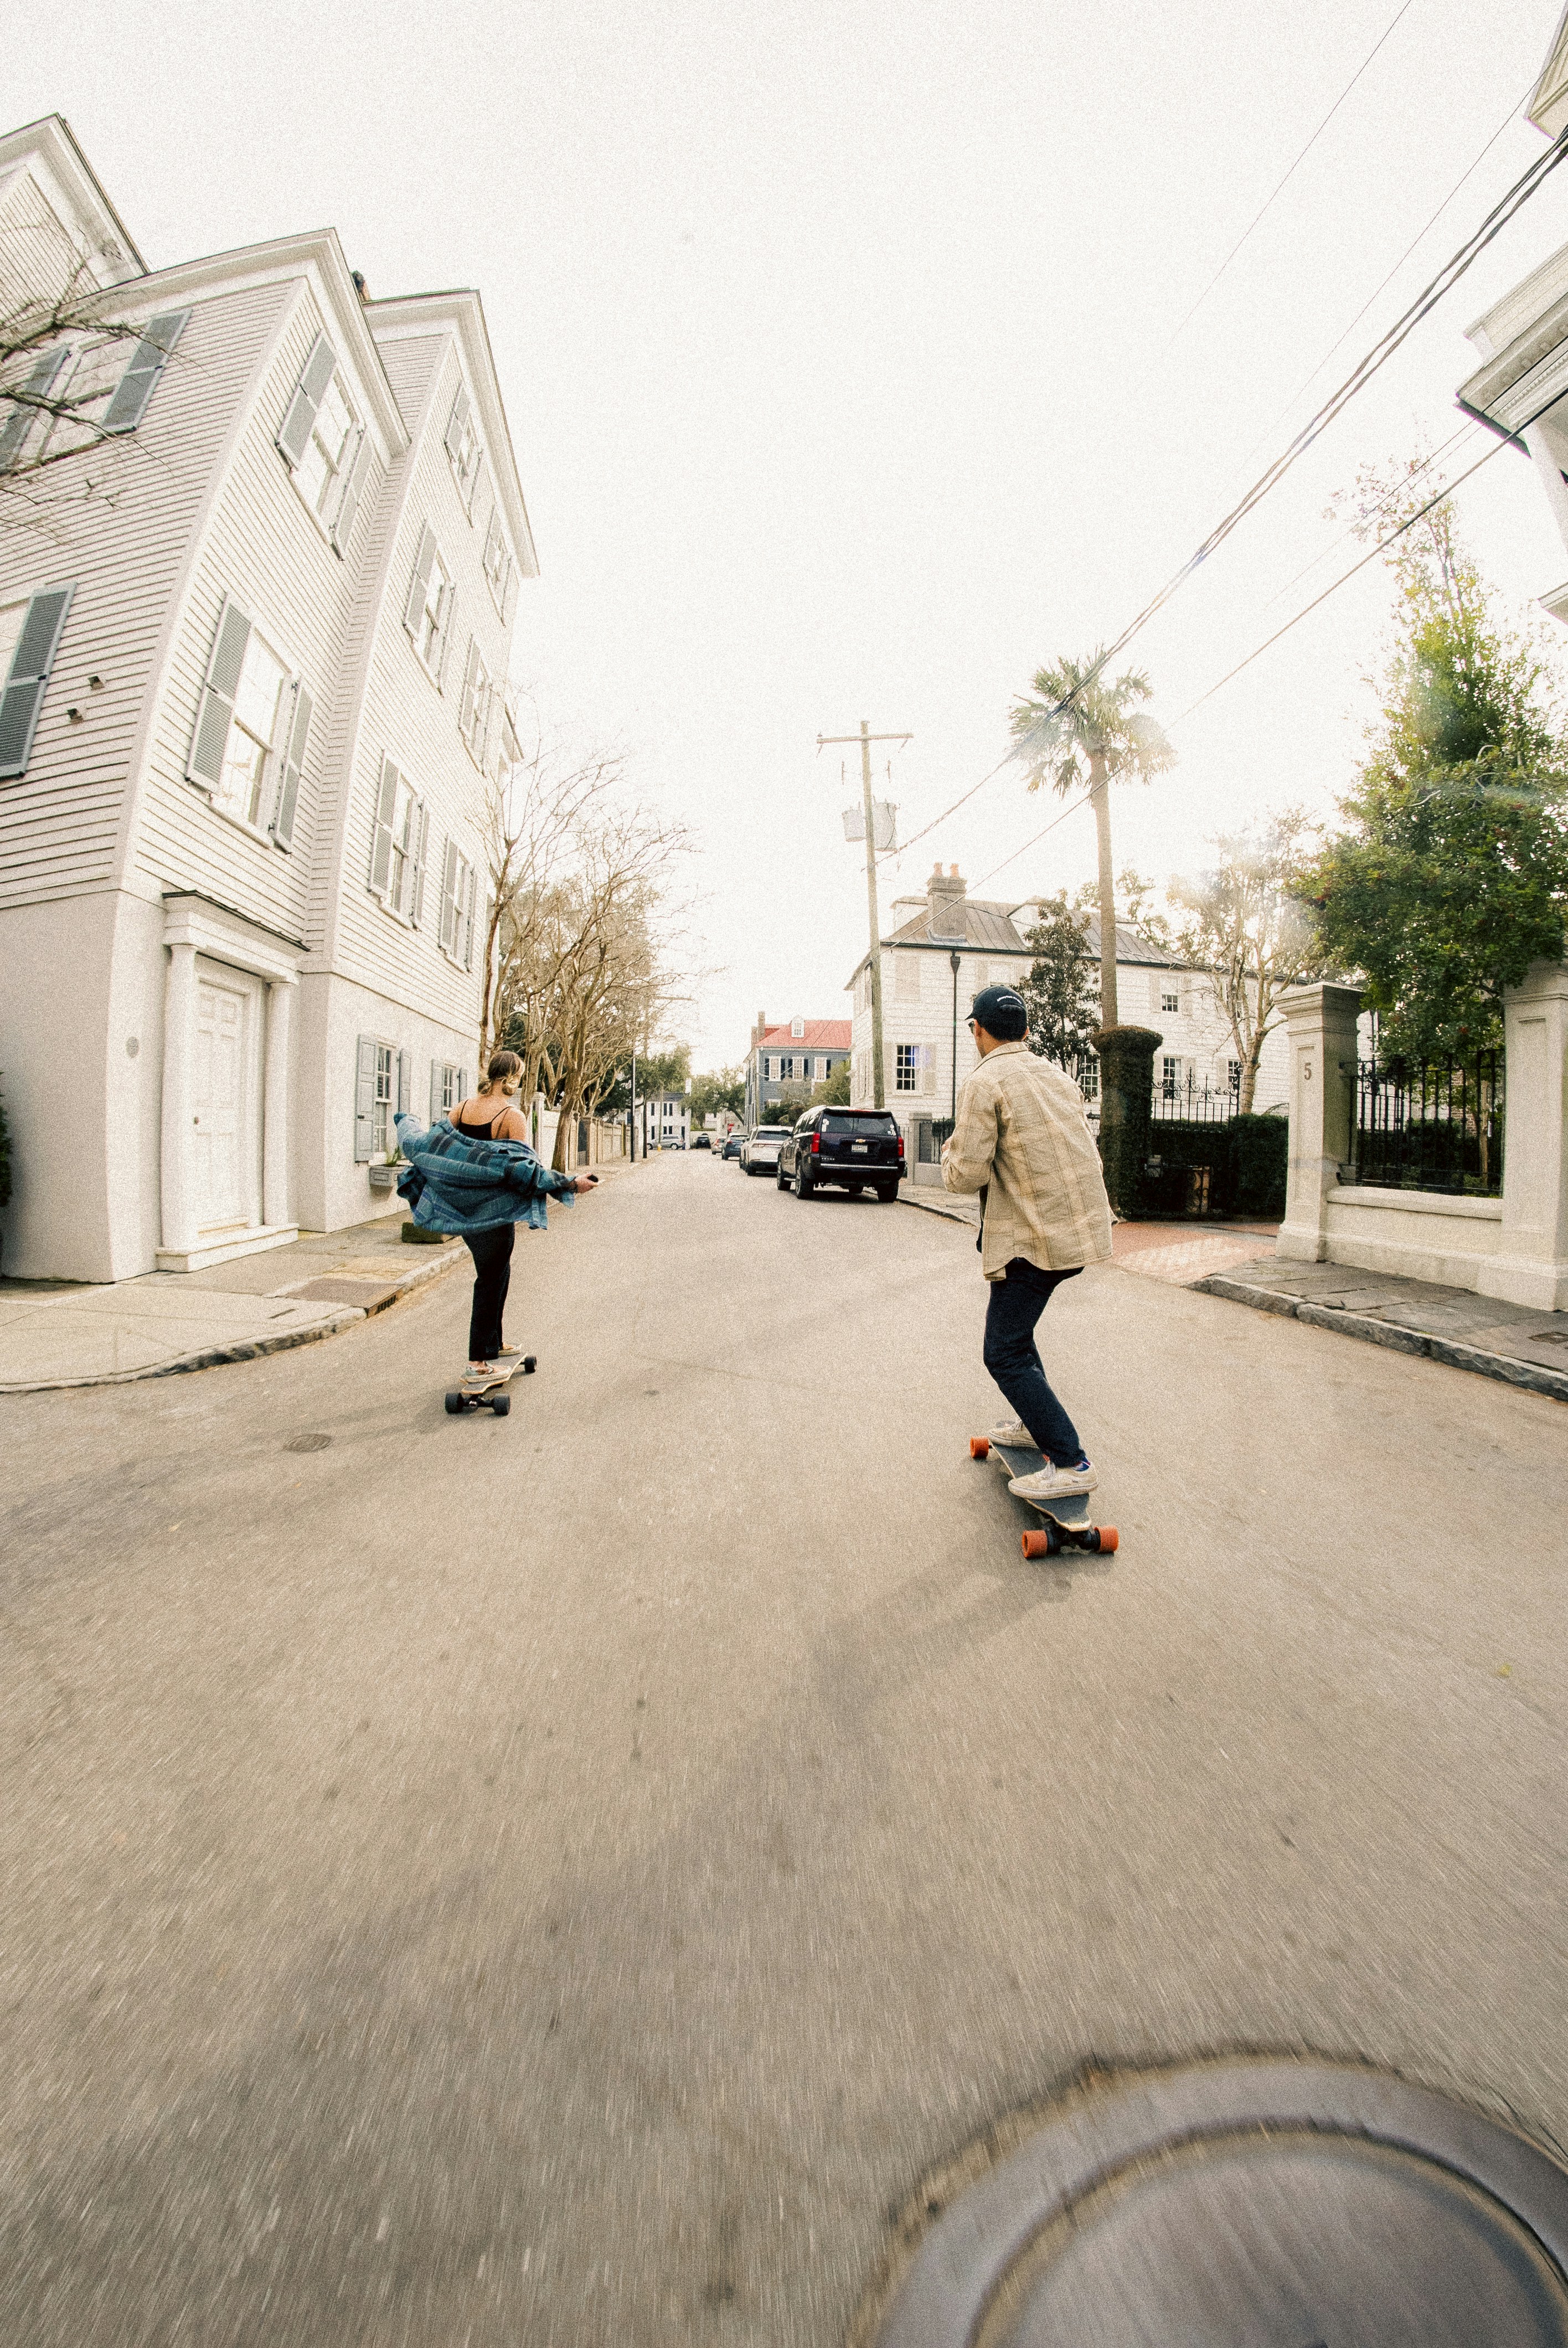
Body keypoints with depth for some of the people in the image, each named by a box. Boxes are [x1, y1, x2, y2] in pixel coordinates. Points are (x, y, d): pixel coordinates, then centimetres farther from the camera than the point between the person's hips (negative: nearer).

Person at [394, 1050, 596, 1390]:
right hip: (495, 1210, -7)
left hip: (464, 1209, 7)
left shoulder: (462, 1108, 2)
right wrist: (571, 1183, -18)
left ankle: (495, 1345, 35)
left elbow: (430, 1147, 7)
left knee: (496, 1272, 22)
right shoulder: (512, 1117, -16)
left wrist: (407, 1125, 27)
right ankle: (478, 1365, 10)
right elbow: (526, 1169, -20)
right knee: (491, 1281, 4)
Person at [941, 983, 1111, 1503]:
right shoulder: (1059, 1076, 13)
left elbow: (966, 1174, -16)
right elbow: (1088, 1158, 18)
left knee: (1005, 1354, 1)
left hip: (1037, 1237, -9)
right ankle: (1035, 1424, 35)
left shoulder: (985, 1083, -12)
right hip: (1081, 1225, 9)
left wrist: (953, 1150, 5)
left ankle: (1070, 1463, 2)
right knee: (1015, 1325, 26)